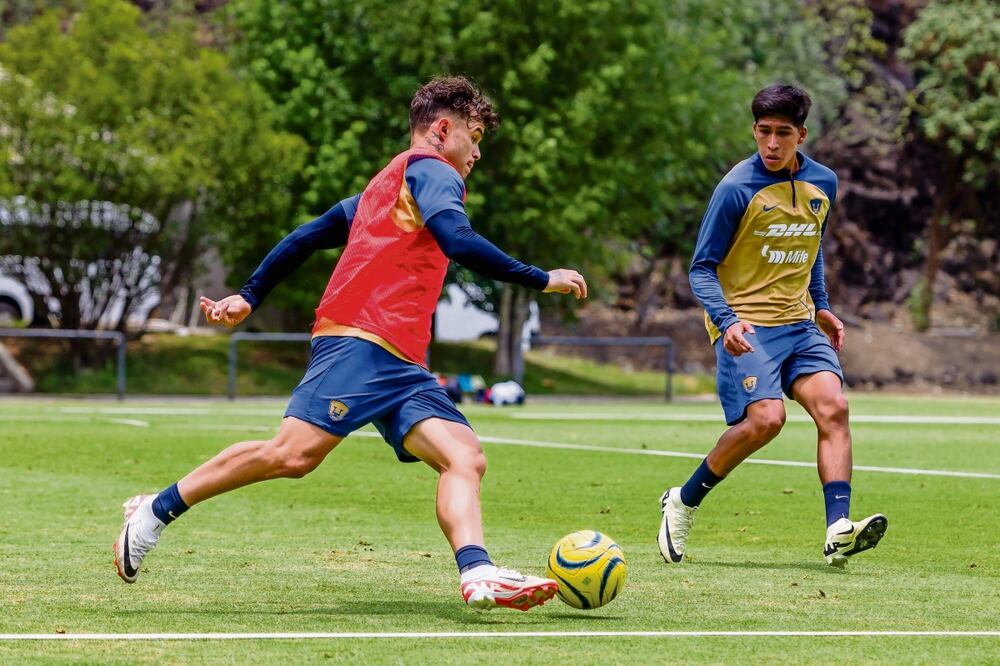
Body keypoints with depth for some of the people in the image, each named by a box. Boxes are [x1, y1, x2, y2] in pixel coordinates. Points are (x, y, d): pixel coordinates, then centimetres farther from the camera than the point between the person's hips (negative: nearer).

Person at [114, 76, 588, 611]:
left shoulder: (386, 186, 32)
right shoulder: (429, 169, 4)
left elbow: (308, 236, 30)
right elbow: (458, 242, -14)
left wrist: (250, 296, 30)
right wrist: (541, 280, -10)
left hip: (399, 365, 10)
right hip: (360, 340, -10)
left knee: (465, 458, -9)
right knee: (294, 454, -18)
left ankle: (477, 575, -31)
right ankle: (155, 512, -5)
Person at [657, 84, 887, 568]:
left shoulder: (823, 184, 8)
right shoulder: (737, 188, -11)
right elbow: (702, 269, -8)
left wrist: (822, 308, 19)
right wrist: (726, 321, -23)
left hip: (798, 323, 6)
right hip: (746, 324, -6)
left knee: (832, 406, -16)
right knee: (765, 418, -22)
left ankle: (838, 532, -22)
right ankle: (683, 503, -1)